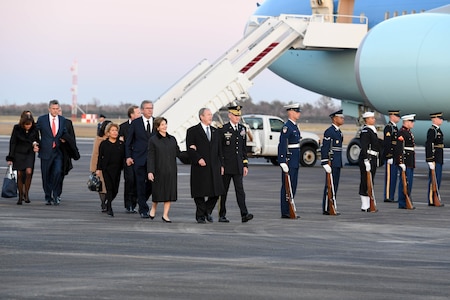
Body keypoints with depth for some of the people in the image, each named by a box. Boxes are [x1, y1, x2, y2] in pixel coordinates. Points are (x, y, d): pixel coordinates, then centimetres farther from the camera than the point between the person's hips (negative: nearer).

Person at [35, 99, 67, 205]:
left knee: (58, 172, -17)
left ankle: (55, 194, -1)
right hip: (46, 152, -1)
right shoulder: (42, 119, 0)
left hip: (58, 152, 1)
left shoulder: (62, 120, 8)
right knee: (46, 176, 4)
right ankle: (48, 197, 17)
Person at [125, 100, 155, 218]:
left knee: (152, 182, 0)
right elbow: (128, 141, 5)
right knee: (141, 184, -2)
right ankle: (143, 210, 5)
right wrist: (128, 156, -3)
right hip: (139, 158, -2)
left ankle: (141, 201, 28)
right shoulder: (135, 123, 2)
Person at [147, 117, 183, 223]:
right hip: (159, 170, -3)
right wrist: (150, 171, -10)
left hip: (171, 170, 3)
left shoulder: (172, 139, 10)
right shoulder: (153, 140, -1)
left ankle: (165, 214, 5)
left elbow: (178, 153, 12)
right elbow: (150, 157, -4)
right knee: (158, 191, 3)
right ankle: (153, 209, 29)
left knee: (170, 192, 0)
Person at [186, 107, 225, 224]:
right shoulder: (192, 131, 0)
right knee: (200, 193, 0)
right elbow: (190, 149, -7)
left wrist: (220, 165, 12)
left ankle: (207, 211, 21)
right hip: (199, 167, -4)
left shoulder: (215, 131, 17)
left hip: (214, 167, 4)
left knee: (216, 192, -1)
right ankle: (200, 216, 12)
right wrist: (198, 159, -19)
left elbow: (218, 150, 18)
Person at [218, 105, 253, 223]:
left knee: (240, 190, -5)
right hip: (226, 166, -3)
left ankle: (244, 214, -14)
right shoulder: (223, 129, -4)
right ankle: (222, 215, 11)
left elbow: (244, 148, 15)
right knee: (223, 191, 4)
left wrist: (245, 165, 10)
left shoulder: (242, 129, 10)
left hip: (238, 166, 3)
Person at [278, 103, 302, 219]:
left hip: (295, 161, 10)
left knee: (293, 186, 11)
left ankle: (289, 210, 16)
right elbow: (282, 145, -19)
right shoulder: (286, 127, -14)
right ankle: (285, 212, -3)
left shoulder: (295, 126, 16)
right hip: (289, 160, -10)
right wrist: (283, 162, -23)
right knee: (287, 186, -6)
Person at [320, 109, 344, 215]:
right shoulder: (329, 132, -13)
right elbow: (324, 149, -17)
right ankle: (326, 209, -5)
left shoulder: (338, 131, 17)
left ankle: (331, 208, 15)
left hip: (337, 163, 9)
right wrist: (326, 163, -21)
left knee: (335, 186, 10)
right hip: (332, 162, -9)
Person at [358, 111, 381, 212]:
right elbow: (364, 148, -21)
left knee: (370, 182, 12)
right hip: (367, 158, -10)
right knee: (365, 182, -6)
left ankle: (368, 205, 17)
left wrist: (377, 160, 23)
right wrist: (366, 161, -25)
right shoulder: (365, 131, -14)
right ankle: (365, 206, -4)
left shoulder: (373, 130, 18)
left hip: (373, 158, 10)